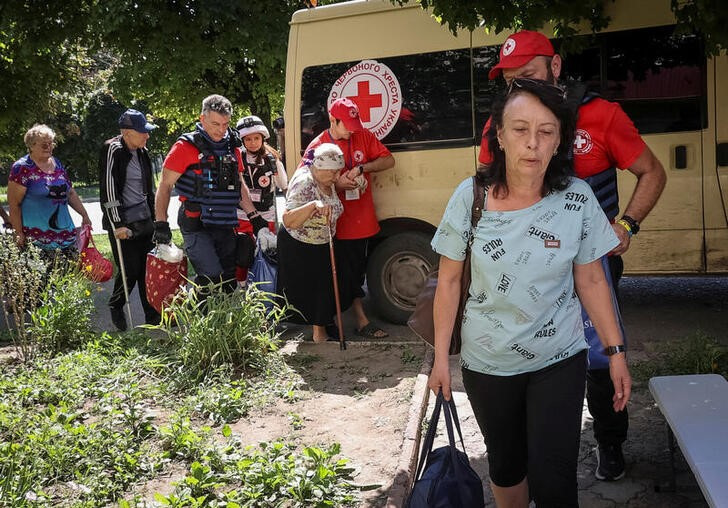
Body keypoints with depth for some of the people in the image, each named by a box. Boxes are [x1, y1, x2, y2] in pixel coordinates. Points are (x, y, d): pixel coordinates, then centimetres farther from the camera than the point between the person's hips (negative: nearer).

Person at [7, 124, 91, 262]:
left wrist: (84, 215, 16)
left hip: (66, 232, 6)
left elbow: (70, 193, 22)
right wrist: (19, 233, -10)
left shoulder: (57, 164, 15)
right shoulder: (22, 168, -4)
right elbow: (14, 204, -6)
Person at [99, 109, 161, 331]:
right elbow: (108, 190, -16)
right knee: (130, 270, -2)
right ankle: (115, 308, 25)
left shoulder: (142, 152, 11)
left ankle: (153, 316, 14)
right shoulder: (113, 150, -13)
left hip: (145, 220, 7)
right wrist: (118, 225, -18)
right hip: (124, 223, -7)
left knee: (150, 268, 6)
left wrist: (154, 217, 20)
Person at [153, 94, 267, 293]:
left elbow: (239, 186, 24)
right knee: (212, 277, -19)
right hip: (196, 226, -6)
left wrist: (254, 216, 20)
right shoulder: (186, 146, -5)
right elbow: (165, 186, -5)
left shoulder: (232, 147, 13)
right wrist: (161, 223, -14)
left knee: (229, 283, 7)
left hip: (226, 226, 6)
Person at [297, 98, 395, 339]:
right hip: (338, 223, -5)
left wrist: (362, 168, -13)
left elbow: (388, 160, 4)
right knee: (351, 272, -1)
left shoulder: (363, 136, 4)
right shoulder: (318, 146, -8)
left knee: (355, 271, 13)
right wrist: (336, 184, -21)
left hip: (362, 220, 5)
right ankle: (362, 321, 9)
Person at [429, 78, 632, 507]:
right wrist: (441, 355, -3)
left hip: (559, 362, 0)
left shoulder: (578, 199, -11)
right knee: (505, 464, 18)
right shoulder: (470, 197, -12)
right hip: (486, 364, 1)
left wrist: (616, 351, 0)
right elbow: (449, 282, -4)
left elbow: (590, 281, -1)